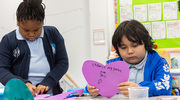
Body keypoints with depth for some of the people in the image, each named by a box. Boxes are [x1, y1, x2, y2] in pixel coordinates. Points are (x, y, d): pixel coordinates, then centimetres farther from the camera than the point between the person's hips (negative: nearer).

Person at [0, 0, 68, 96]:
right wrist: (23, 84, -17)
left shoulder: (53, 34, 10)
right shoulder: (8, 40, 6)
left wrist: (47, 83, -8)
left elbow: (63, 62, 7)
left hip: (51, 93, 3)